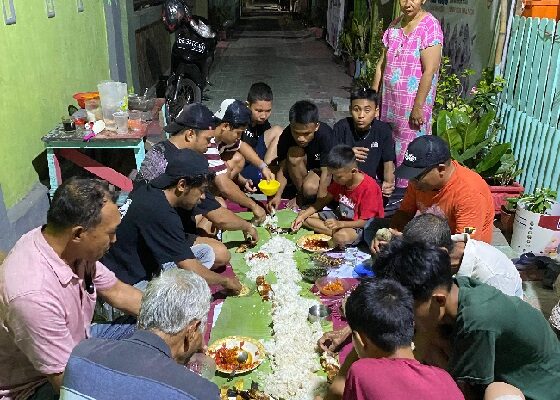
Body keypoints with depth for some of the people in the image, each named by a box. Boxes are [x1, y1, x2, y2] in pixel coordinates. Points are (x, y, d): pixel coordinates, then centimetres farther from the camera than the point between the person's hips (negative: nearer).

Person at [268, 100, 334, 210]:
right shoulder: (286, 136, -22)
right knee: (294, 152, -29)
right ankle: (301, 196, -13)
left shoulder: (325, 134, -30)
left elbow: (326, 173, -28)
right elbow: (283, 169, -16)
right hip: (301, 172, 3)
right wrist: (278, 195, -32)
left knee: (310, 187, -35)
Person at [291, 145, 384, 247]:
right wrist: (302, 216, -5)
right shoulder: (340, 180, -4)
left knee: (342, 237, -43)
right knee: (303, 215, -2)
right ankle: (337, 232, -13)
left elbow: (365, 221, -23)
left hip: (360, 226, -9)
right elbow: (325, 200, 5)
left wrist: (340, 224, -36)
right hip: (341, 216, 9)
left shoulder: (369, 188, -26)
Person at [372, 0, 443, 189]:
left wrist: (418, 106, -18)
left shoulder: (430, 26, -12)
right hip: (389, 100, 7)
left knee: (408, 151, 0)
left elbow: (429, 70, -17)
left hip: (413, 102, -6)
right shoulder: (394, 25, 9)